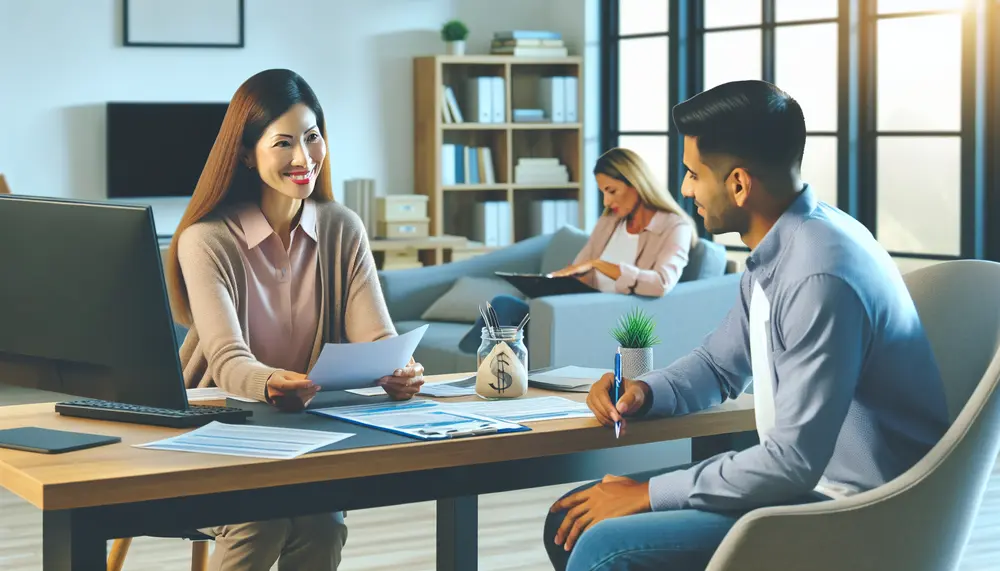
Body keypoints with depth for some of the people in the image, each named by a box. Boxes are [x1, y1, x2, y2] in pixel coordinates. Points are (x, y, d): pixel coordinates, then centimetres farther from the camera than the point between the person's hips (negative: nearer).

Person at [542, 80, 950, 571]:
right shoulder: (777, 253, 6)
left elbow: (795, 461, -26)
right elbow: (720, 364, 22)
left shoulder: (819, 276, -25)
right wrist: (643, 393, 1)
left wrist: (649, 493, -17)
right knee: (571, 521, 5)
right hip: (800, 476, 10)